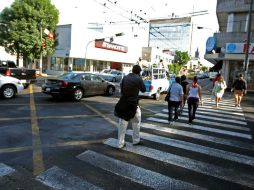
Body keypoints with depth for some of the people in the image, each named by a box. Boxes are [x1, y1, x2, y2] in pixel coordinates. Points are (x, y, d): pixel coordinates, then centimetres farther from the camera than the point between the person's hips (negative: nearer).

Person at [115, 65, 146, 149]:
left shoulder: (125, 77, 3)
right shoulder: (138, 79, -10)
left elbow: (121, 86, 16)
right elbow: (143, 89, 3)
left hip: (123, 103, 4)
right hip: (133, 104, -4)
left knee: (122, 124, 10)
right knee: (136, 123, 18)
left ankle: (120, 143, 15)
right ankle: (136, 140, 29)